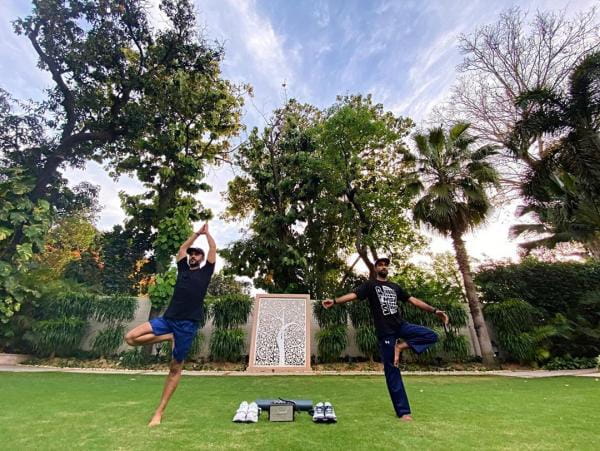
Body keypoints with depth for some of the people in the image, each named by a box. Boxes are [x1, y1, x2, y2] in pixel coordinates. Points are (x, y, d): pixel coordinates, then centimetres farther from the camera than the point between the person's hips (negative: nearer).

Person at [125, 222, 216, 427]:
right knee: (131, 337, -11)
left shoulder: (205, 272, 6)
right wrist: (197, 233, 26)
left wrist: (207, 233, 16)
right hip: (168, 318, 5)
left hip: (188, 324, -4)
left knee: (175, 368, 5)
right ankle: (169, 338, 3)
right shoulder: (183, 269, 17)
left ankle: (159, 412, 20)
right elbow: (182, 248, 22)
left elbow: (213, 249, 3)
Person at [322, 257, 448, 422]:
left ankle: (401, 347, -3)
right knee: (392, 371, 0)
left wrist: (434, 311, 5)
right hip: (385, 331, -5)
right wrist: (334, 301, -32)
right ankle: (403, 411, 13)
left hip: (401, 325, 5)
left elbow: (413, 300, 15)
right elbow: (354, 294, -15)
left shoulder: (395, 287, 15)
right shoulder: (370, 285, -1)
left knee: (431, 336, -12)